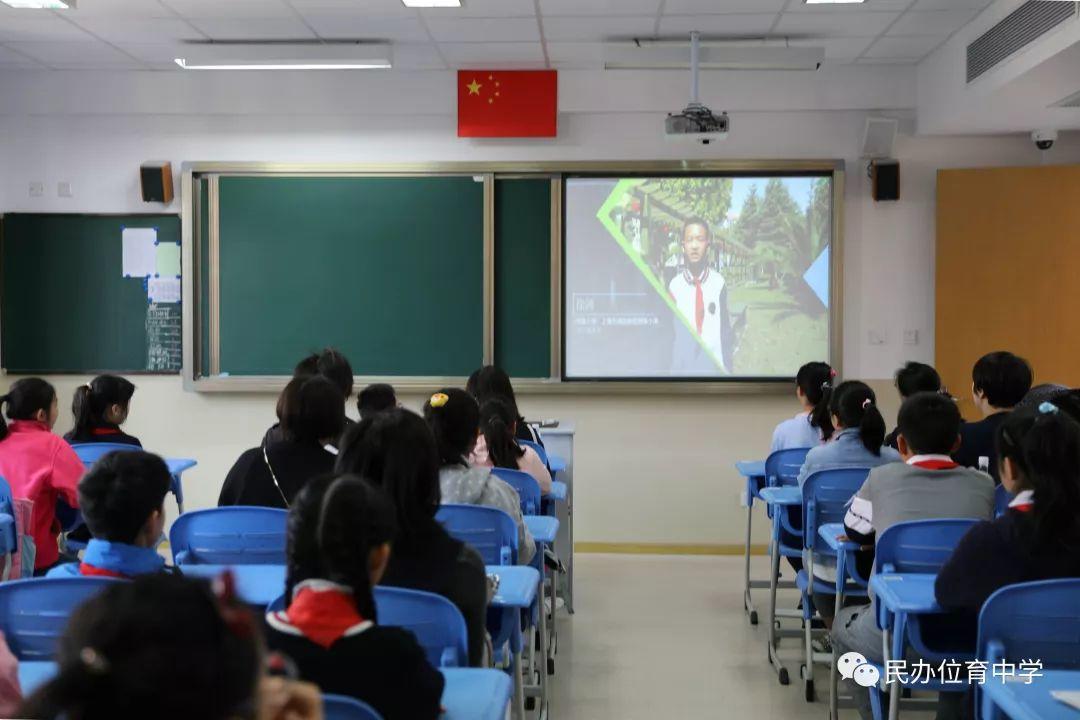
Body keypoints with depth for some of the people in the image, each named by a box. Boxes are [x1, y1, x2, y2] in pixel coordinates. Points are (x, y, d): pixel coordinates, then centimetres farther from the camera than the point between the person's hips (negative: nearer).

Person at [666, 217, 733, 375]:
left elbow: (725, 329, 5)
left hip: (714, 366, 0)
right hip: (683, 367, 0)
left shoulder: (719, 282, 0)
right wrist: (671, 370, 3)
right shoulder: (674, 285, -2)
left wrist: (727, 369, 3)